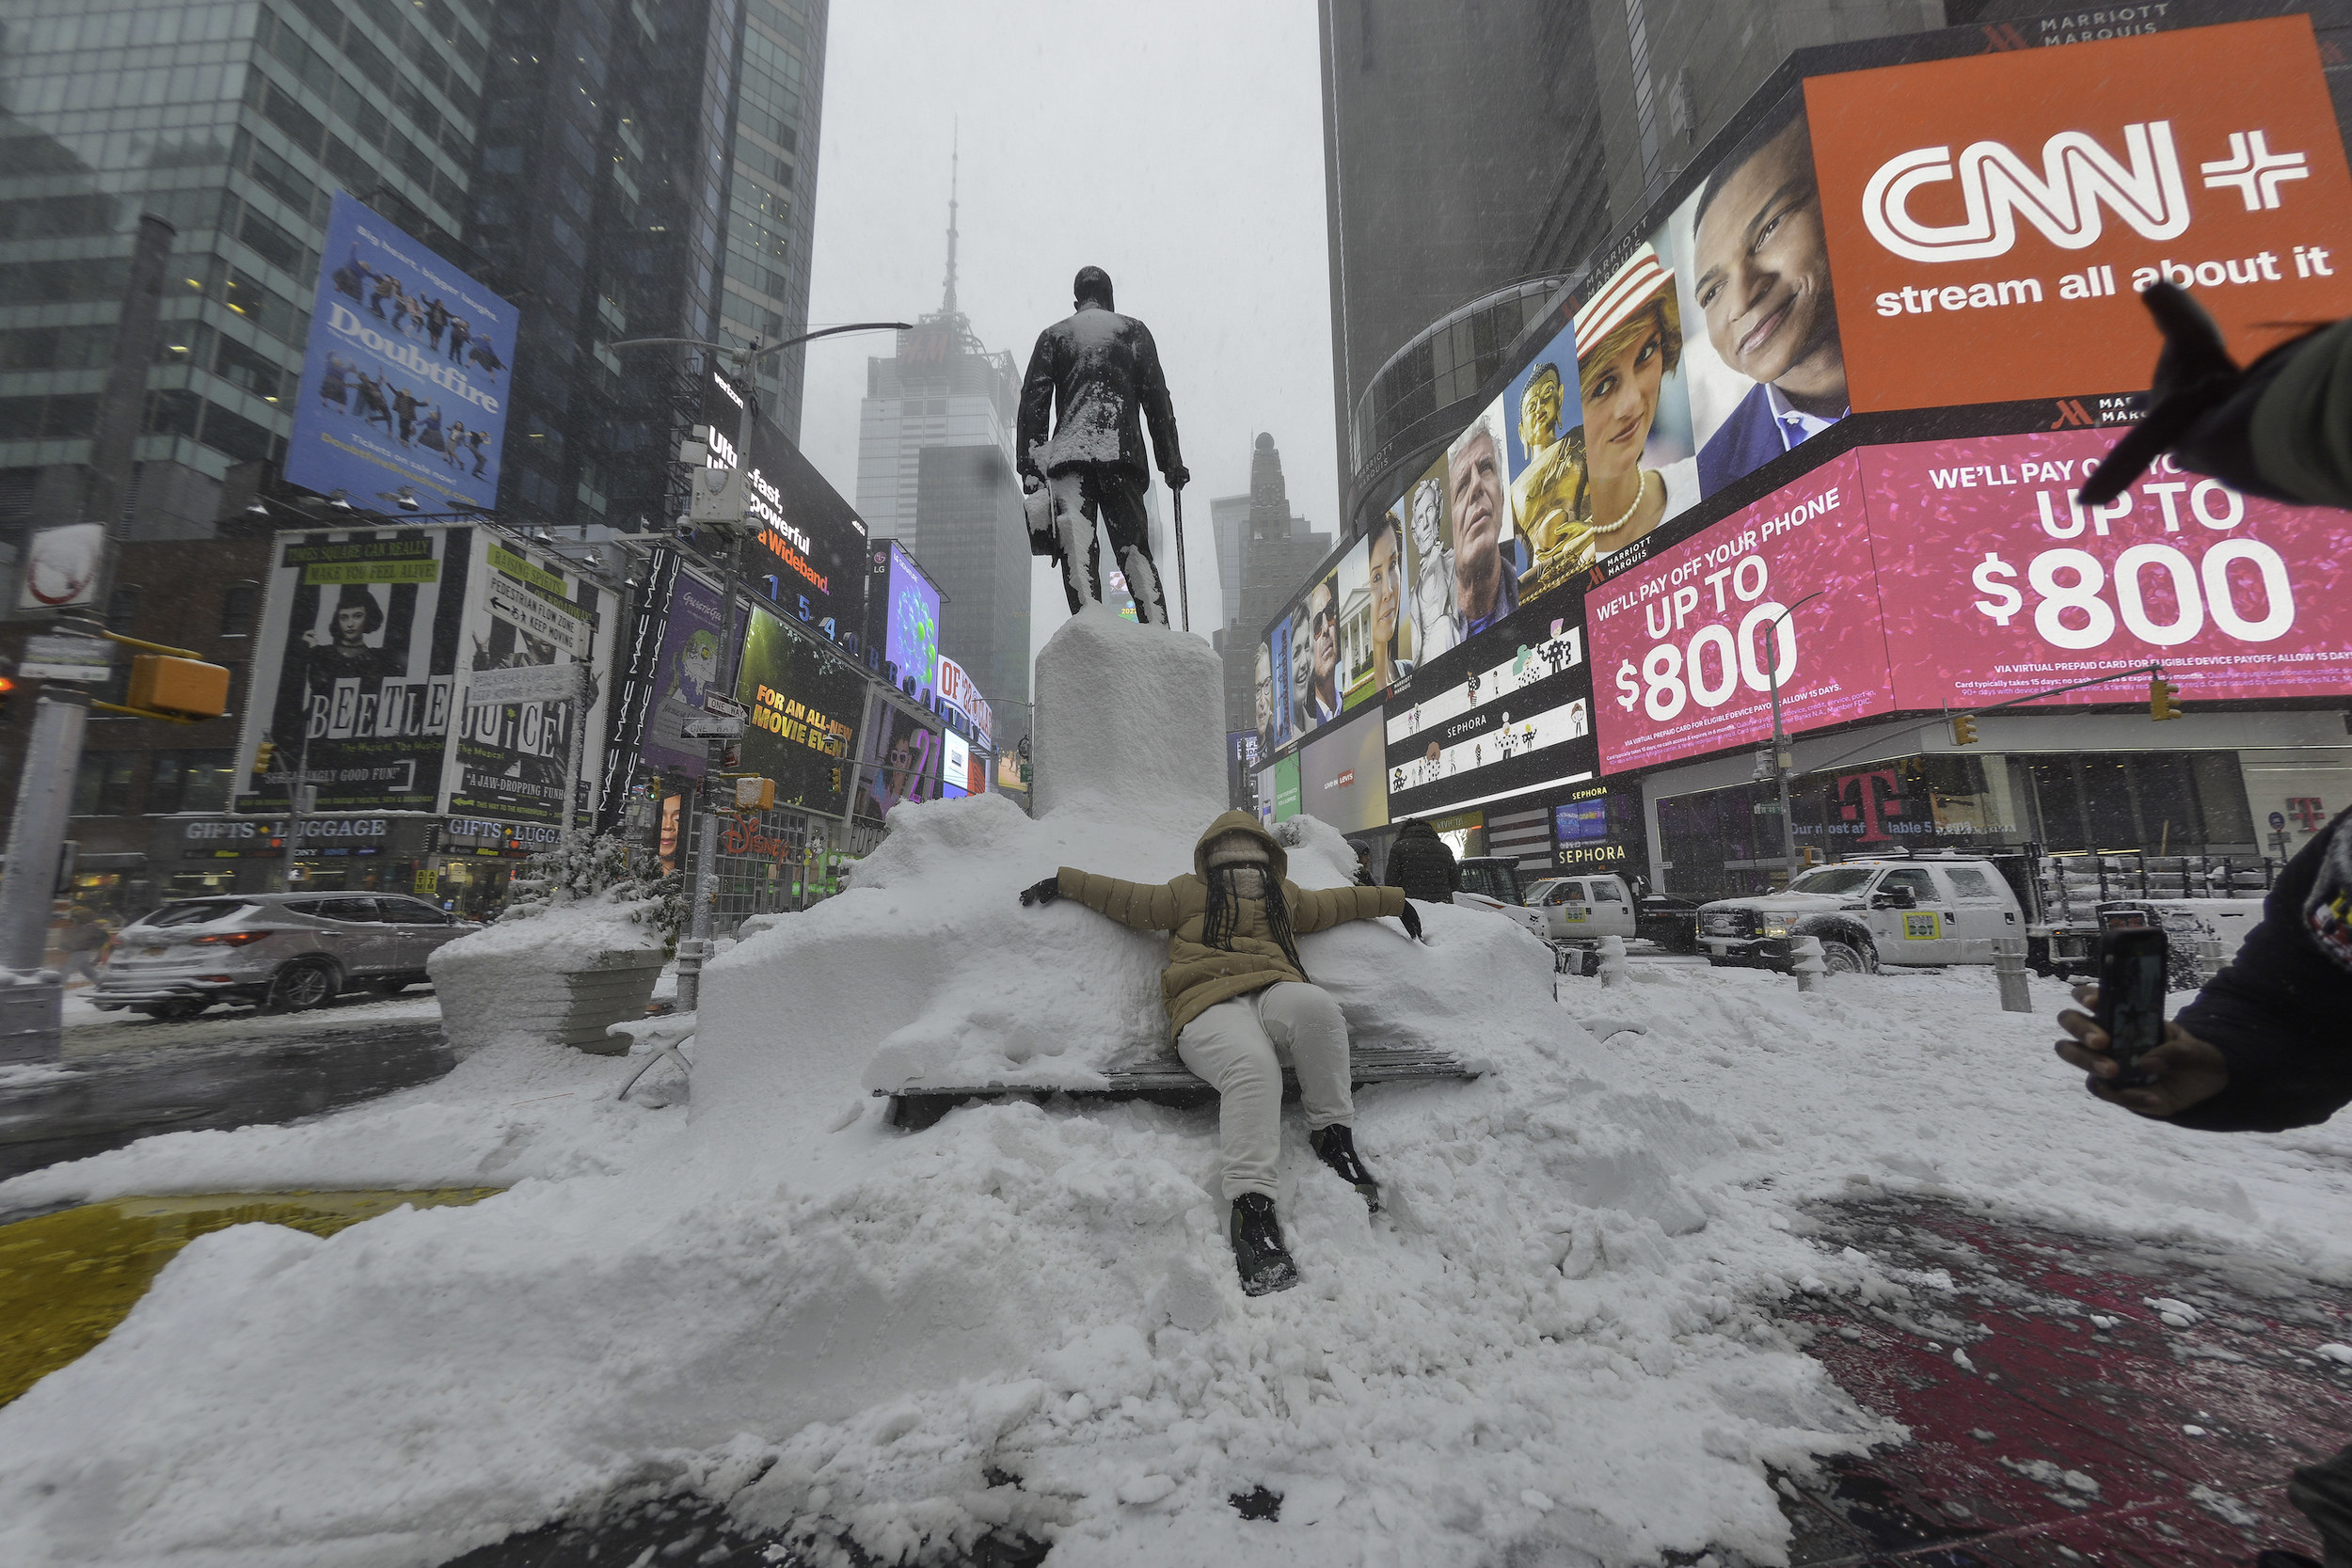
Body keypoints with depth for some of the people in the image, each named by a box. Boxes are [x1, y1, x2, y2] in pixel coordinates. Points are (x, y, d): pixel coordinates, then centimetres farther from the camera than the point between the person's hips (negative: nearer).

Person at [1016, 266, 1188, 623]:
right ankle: (1158, 632, -12)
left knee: (1076, 549, -9)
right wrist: (1171, 460, 9)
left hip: (1068, 453, 0)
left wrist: (1030, 466, 5)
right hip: (1122, 452, 0)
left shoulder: (1053, 335, 20)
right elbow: (1157, 397, 11)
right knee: (1135, 547, 0)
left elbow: (1033, 401, 9)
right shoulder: (1133, 330, 20)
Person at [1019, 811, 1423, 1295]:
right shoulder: (1188, 894, 24)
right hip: (1210, 1005, -3)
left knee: (1316, 1005, -35)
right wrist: (1063, 883, 26)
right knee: (1251, 1064, -38)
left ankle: (1333, 1135, -22)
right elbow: (1127, 897, 27)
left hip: (1275, 992, 3)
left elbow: (1339, 902, 44)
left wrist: (1395, 902, 47)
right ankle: (1251, 1205, -39)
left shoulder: (1288, 898, 32)